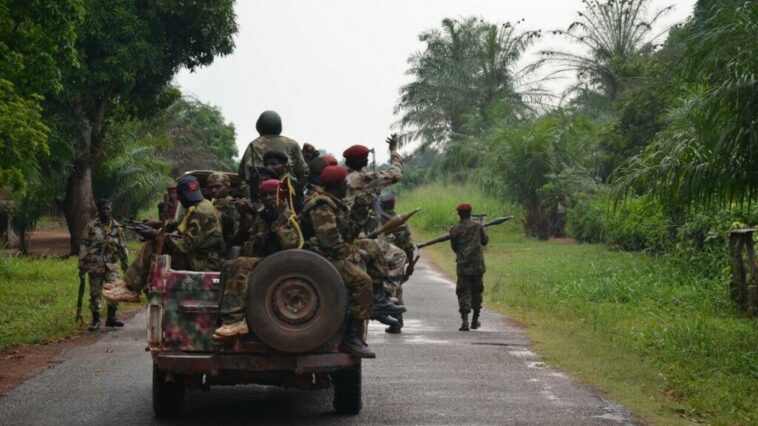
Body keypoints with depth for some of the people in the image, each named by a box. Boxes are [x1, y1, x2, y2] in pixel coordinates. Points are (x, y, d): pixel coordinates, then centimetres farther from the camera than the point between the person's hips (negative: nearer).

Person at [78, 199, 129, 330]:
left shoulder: (116, 227, 5)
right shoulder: (91, 227, -1)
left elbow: (123, 247, 11)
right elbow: (84, 246, 0)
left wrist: (126, 265, 10)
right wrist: (81, 265, -3)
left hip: (111, 265, 1)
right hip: (94, 265, -1)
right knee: (95, 294, 4)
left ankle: (111, 317, -4)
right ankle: (95, 320, 15)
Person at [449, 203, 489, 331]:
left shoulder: (455, 230, -4)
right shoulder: (478, 226, -1)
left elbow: (454, 247, 6)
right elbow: (485, 241, 11)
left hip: (462, 266, -1)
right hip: (477, 264, 1)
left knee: (463, 293, 1)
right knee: (477, 292, 15)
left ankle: (464, 321, -15)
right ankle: (475, 321, 24)